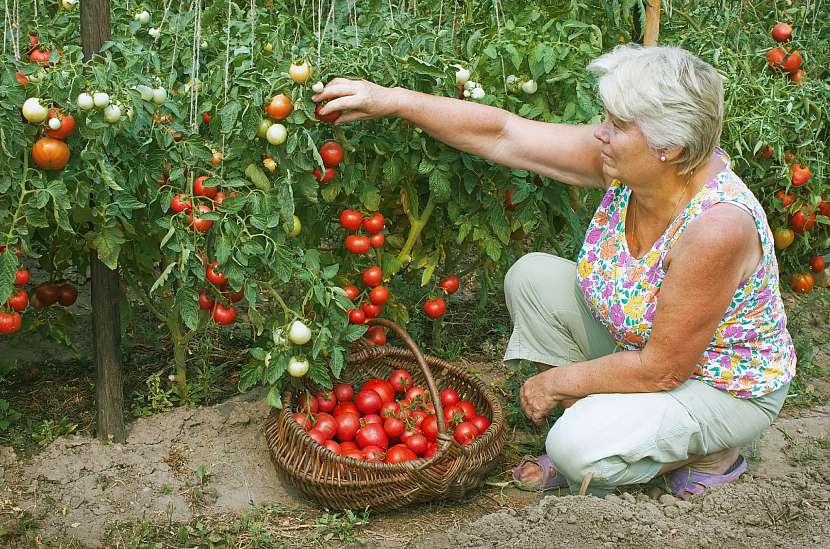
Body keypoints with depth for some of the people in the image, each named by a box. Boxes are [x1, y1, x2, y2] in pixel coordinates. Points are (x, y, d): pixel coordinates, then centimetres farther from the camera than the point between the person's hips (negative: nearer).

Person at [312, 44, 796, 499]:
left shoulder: (718, 225, -37)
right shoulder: (627, 164, -18)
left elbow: (662, 370, -29)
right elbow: (502, 136, -14)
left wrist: (557, 382, -18)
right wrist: (392, 100, -19)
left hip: (730, 388, -7)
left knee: (580, 448, -27)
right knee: (533, 276, -8)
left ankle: (714, 453, 2)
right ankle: (583, 435, 4)